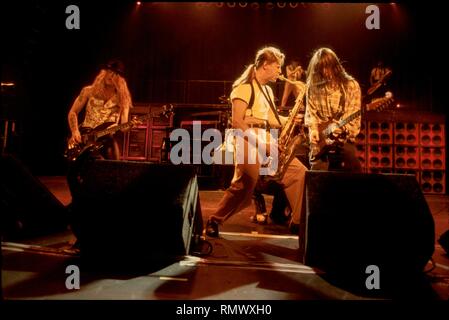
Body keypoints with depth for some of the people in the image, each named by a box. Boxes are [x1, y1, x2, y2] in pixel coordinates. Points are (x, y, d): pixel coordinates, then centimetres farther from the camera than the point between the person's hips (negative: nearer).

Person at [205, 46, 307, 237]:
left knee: (299, 172, 3)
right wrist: (261, 143, -21)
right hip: (248, 141, -9)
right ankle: (214, 221, 6)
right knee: (244, 186, -15)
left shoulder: (267, 90, 20)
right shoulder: (244, 87, -8)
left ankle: (299, 220, 12)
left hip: (266, 141, 9)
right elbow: (237, 122, -16)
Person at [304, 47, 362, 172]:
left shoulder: (351, 85, 1)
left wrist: (342, 128, -21)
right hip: (320, 140, 1)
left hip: (343, 139, -1)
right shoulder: (313, 86, 6)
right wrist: (313, 130, -11)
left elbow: (355, 115, -4)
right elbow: (310, 112, 6)